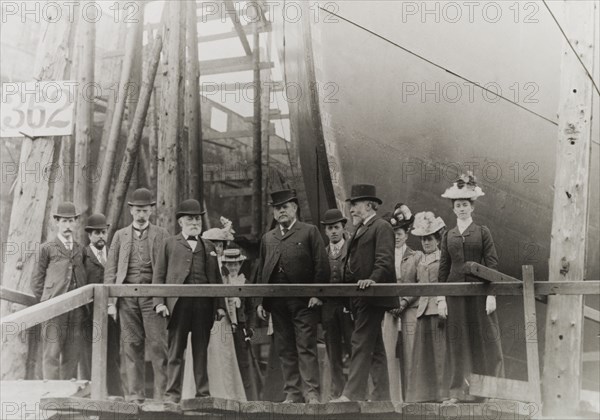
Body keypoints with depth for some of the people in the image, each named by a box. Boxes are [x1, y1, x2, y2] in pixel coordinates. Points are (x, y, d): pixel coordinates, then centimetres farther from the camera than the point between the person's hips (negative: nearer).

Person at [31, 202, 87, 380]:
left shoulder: (80, 250, 16)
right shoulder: (47, 248, 6)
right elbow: (37, 281, 8)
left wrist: (83, 305, 11)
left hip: (76, 310, 4)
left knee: (72, 355, 4)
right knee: (52, 353, -6)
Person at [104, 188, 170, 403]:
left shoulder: (161, 235, 9)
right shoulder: (120, 235, 14)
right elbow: (110, 270, 11)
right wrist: (111, 302, 3)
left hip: (153, 294, -2)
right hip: (127, 296, 2)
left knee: (157, 344, -6)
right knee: (131, 345, 3)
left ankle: (162, 393, 0)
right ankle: (135, 394, 9)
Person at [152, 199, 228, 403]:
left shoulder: (209, 247, 20)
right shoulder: (169, 244, 12)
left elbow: (216, 278, 17)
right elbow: (159, 275, 7)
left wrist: (220, 305, 7)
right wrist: (159, 302, -4)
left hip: (204, 304, 2)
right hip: (178, 303, -2)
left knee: (201, 352, 4)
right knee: (175, 351, -1)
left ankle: (203, 393, 9)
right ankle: (172, 393, 4)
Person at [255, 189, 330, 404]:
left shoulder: (310, 232, 5)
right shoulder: (267, 238, 19)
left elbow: (322, 265, -2)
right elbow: (261, 272, 18)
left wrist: (317, 294, -10)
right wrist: (260, 301, 10)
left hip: (304, 302, -5)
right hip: (277, 303, 5)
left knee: (306, 348, -5)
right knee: (285, 350, 6)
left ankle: (311, 393, -3)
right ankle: (292, 393, 12)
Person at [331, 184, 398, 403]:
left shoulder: (382, 227, -7)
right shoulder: (360, 229, 21)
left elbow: (384, 260, -17)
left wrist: (372, 279, -31)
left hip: (372, 296, -10)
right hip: (359, 297, 10)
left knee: (361, 343, -12)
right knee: (374, 346, 12)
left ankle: (352, 394, -13)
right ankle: (381, 395, 17)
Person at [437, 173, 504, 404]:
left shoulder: (482, 232, 4)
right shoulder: (448, 235, 11)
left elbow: (492, 264, -1)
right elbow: (443, 269, 10)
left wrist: (491, 295, -10)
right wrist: (440, 298, 3)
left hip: (478, 292, -2)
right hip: (455, 293, 2)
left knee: (483, 339, 0)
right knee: (457, 341, 3)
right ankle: (458, 391, 6)